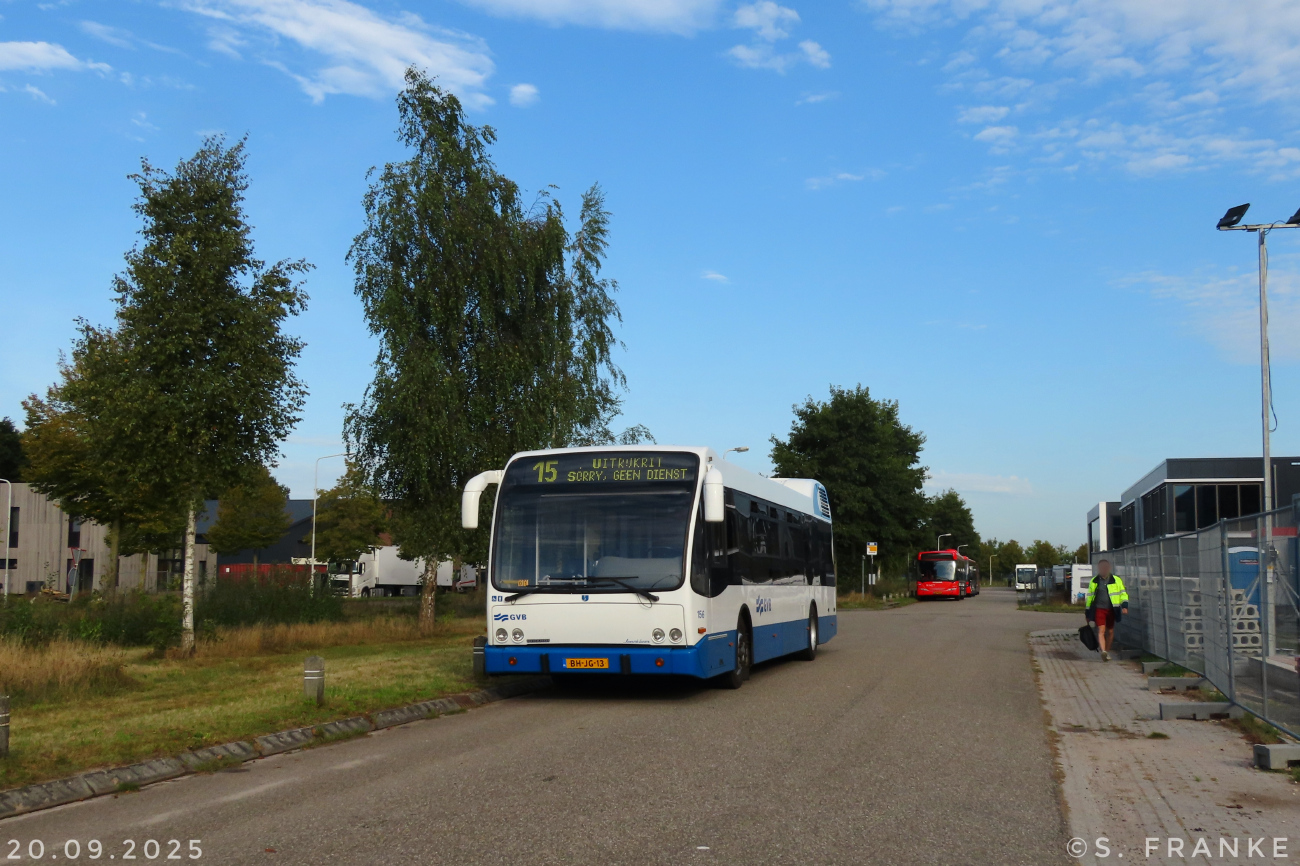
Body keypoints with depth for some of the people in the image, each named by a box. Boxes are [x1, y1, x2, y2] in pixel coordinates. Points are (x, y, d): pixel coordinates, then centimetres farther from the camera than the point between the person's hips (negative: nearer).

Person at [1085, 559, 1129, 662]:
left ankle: (1107, 651, 25)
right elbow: (1089, 596, 17)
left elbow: (1123, 593, 6)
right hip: (1099, 609, -1)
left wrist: (1124, 606, -10)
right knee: (1101, 630, -14)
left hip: (1111, 610, 1)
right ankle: (1103, 651, -27)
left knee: (1110, 631, 10)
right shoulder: (1094, 581, 9)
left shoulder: (1116, 580, 5)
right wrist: (1087, 610, 18)